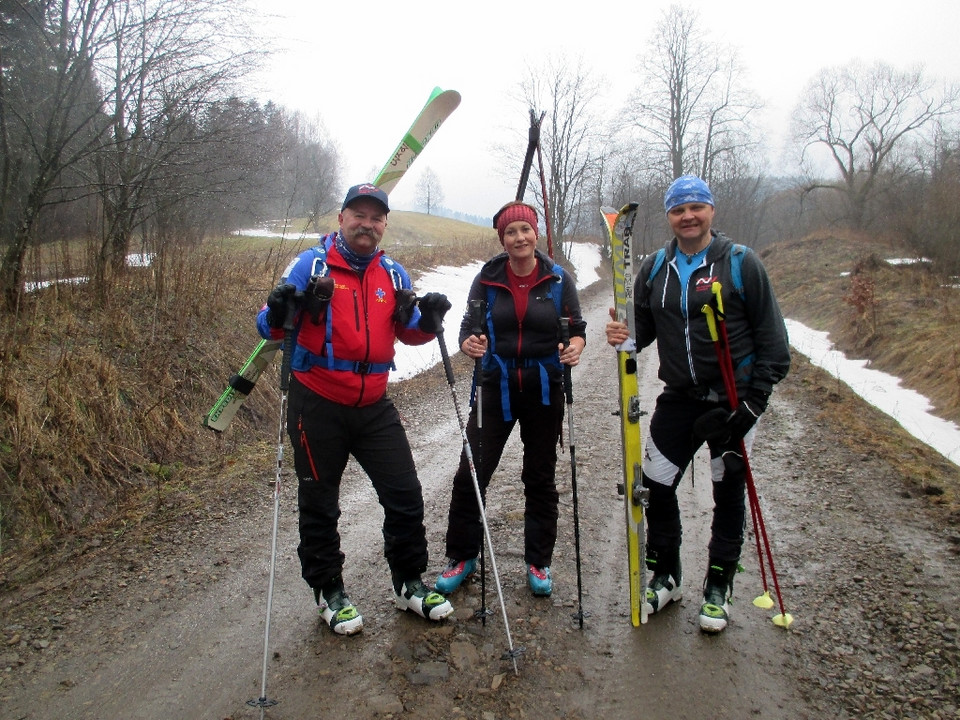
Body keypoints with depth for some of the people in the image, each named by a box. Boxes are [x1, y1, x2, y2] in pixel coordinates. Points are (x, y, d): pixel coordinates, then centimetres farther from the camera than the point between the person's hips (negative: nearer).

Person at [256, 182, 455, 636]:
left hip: (374, 406, 4)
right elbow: (269, 328, -8)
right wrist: (278, 312, -30)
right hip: (318, 406, -3)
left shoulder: (393, 274, 7)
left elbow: (408, 333, 14)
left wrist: (428, 320, -7)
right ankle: (328, 590, 31)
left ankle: (409, 583, 27)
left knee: (405, 495, 6)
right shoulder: (311, 264, -6)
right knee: (319, 504, 10)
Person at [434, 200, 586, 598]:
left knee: (540, 478, 11)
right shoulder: (487, 279, -1)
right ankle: (462, 556, 19)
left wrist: (574, 346, -21)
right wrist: (470, 344, -25)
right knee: (470, 473, -1)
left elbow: (577, 327, 2)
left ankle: (538, 562, 27)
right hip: (495, 387, 0)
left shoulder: (558, 279, -2)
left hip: (544, 390, 0)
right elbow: (468, 326, -1)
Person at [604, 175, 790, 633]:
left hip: (733, 400, -3)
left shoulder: (740, 262, -7)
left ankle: (718, 586, 29)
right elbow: (644, 326, 11)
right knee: (655, 486, 4)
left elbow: (771, 337, -6)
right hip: (679, 398, 4)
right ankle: (664, 576, 27)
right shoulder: (654, 268, 5)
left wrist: (756, 397, -12)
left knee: (729, 492, 9)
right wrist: (624, 334, -13)